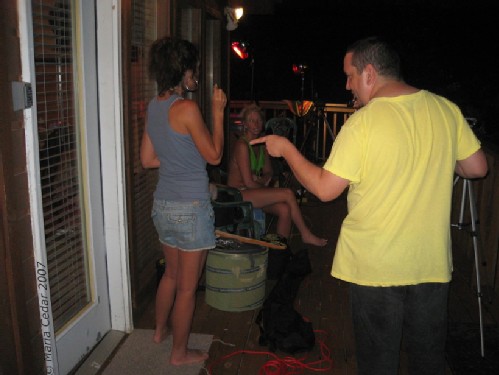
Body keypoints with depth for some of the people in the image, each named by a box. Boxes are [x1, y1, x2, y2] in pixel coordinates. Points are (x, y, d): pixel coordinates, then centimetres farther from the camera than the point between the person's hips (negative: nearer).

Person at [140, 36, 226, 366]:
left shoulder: (154, 106, 7)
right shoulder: (187, 108, -18)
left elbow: (147, 159, 12)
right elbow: (214, 156, -11)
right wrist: (218, 112, -7)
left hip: (163, 204, 9)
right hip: (190, 208, -8)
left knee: (172, 273, 27)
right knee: (187, 287, 8)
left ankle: (160, 330, 46)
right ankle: (180, 352, 24)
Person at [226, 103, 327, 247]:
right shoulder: (241, 145, -15)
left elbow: (269, 172, 19)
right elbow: (248, 182, -18)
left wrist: (262, 180, -3)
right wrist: (265, 187, -4)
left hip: (254, 192, 8)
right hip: (238, 194, -7)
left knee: (284, 209, -19)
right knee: (288, 193, -18)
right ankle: (306, 234, -4)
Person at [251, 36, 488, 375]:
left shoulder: (363, 122, -17)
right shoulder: (446, 109, -3)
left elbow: (325, 188, -14)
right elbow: (477, 167, 4)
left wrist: (286, 149, -2)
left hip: (376, 266, -4)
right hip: (432, 262, 5)